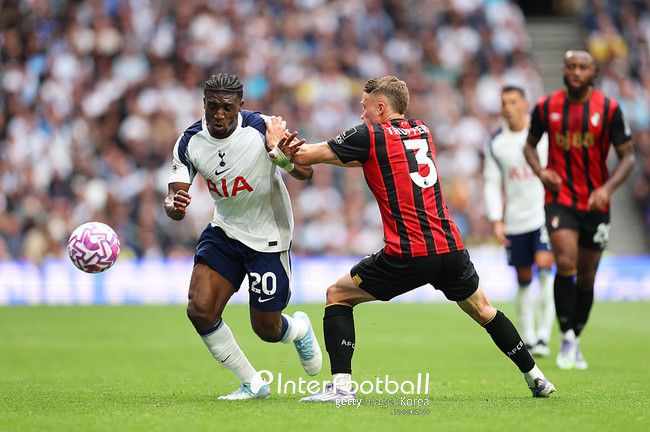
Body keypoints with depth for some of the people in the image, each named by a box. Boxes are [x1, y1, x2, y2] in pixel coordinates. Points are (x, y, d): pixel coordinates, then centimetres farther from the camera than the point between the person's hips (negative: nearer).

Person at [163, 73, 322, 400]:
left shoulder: (263, 129, -21)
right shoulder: (190, 142, -11)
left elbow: (306, 174, -20)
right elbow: (173, 199, -11)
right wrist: (174, 206, -37)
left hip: (269, 238, -3)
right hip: (224, 231, 4)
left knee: (266, 330, 2)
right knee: (199, 310, -15)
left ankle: (299, 329, 42)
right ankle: (252, 384, 5)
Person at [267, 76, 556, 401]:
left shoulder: (369, 136, -2)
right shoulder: (422, 132, 18)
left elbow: (307, 156, 4)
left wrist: (284, 148, 27)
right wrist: (300, 149, 20)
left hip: (407, 256, -6)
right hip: (449, 249, 6)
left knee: (337, 296, 10)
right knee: (483, 310, 27)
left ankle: (341, 385, -1)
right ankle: (536, 379, 32)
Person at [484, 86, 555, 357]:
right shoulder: (495, 143, 5)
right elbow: (492, 183, 6)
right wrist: (496, 220, -4)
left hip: (546, 213, -3)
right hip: (515, 221, 3)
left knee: (544, 265, -19)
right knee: (524, 279, 6)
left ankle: (544, 335, -16)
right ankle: (528, 339, 17)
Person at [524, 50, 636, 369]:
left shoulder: (609, 109, -6)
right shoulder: (546, 107, -2)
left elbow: (627, 156, -3)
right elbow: (530, 144, 13)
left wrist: (607, 188, -19)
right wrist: (540, 171, -7)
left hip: (595, 203, 1)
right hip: (559, 198, -1)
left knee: (586, 277, 9)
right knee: (566, 264, -21)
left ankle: (575, 342, 26)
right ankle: (566, 338, -11)